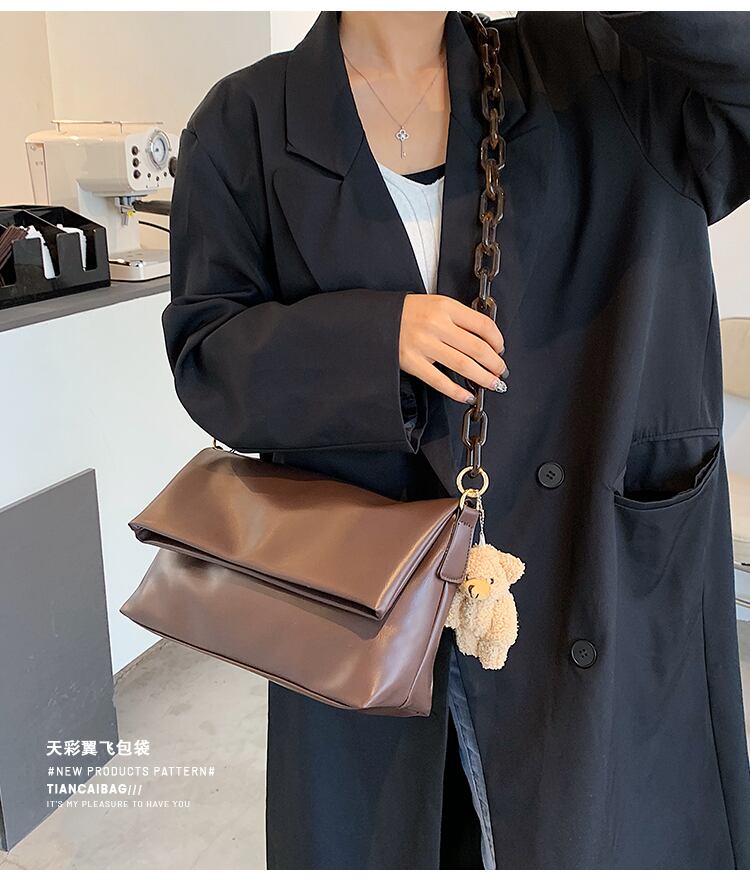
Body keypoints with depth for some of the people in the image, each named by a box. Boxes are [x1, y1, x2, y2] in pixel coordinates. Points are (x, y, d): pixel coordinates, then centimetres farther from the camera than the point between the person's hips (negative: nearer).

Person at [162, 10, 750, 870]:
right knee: (369, 836, 19)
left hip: (583, 585, 1)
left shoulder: (586, 70, 3)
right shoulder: (247, 122, 0)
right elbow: (204, 349, -2)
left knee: (583, 833, 17)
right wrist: (375, 337, -18)